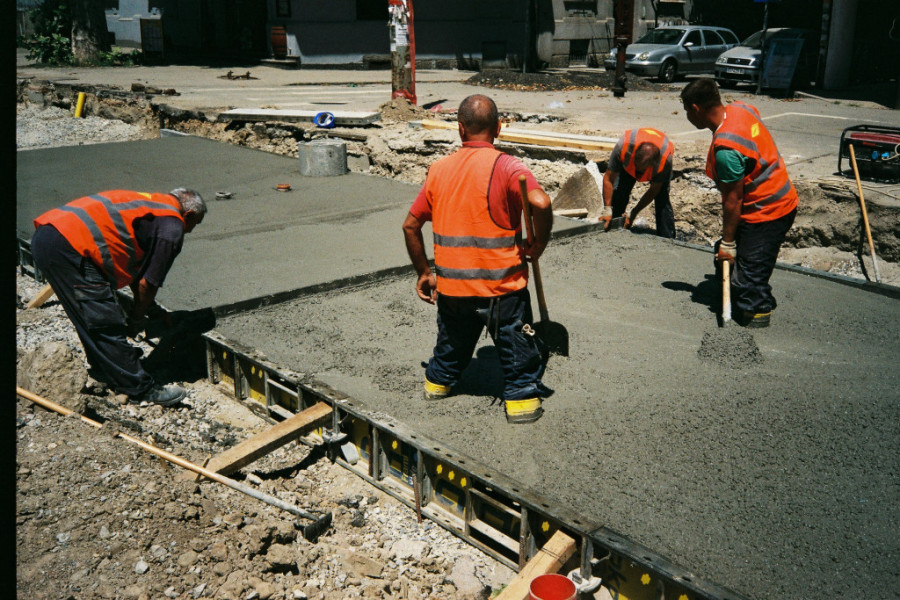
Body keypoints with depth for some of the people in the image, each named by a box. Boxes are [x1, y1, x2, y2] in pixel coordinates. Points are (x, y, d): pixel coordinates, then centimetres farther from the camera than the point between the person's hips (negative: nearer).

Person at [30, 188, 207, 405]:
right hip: (70, 247, -10)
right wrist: (136, 320, 16)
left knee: (92, 322, 23)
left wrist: (151, 307, 40)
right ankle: (141, 390, 6)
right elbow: (147, 283, 0)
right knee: (108, 327, -2)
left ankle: (104, 373, 37)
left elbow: (136, 267, 35)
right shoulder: (172, 227, -1)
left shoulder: (148, 203, 27)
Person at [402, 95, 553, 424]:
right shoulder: (506, 166, -13)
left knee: (453, 338, 28)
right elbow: (541, 203, -30)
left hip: (451, 284, 5)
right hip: (502, 285, -5)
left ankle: (439, 380, 46)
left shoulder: (439, 169, 2)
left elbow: (410, 225, 7)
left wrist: (423, 272, 17)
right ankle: (521, 396, 23)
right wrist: (539, 242, -11)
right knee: (515, 346, 15)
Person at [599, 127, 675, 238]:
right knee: (618, 193, -17)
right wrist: (607, 210, -36)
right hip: (628, 163, 1)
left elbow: (654, 190, -26)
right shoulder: (623, 146, -43)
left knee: (662, 199, -19)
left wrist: (633, 213, -23)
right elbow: (608, 179, -32)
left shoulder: (665, 158, -41)